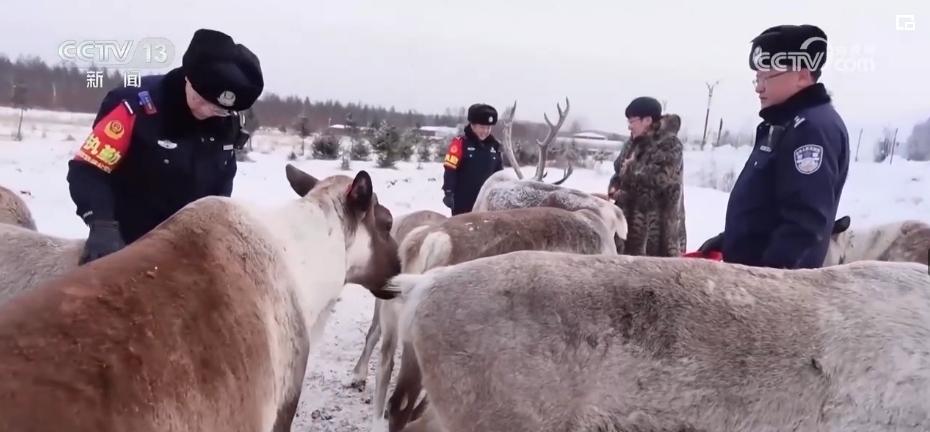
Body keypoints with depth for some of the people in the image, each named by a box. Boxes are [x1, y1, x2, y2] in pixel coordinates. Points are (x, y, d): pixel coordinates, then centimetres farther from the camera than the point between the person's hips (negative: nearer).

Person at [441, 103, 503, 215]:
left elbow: (499, 173, 15)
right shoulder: (460, 143, -10)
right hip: (463, 200, -5)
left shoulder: (494, 146, 7)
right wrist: (448, 192, -17)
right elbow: (450, 170, -13)